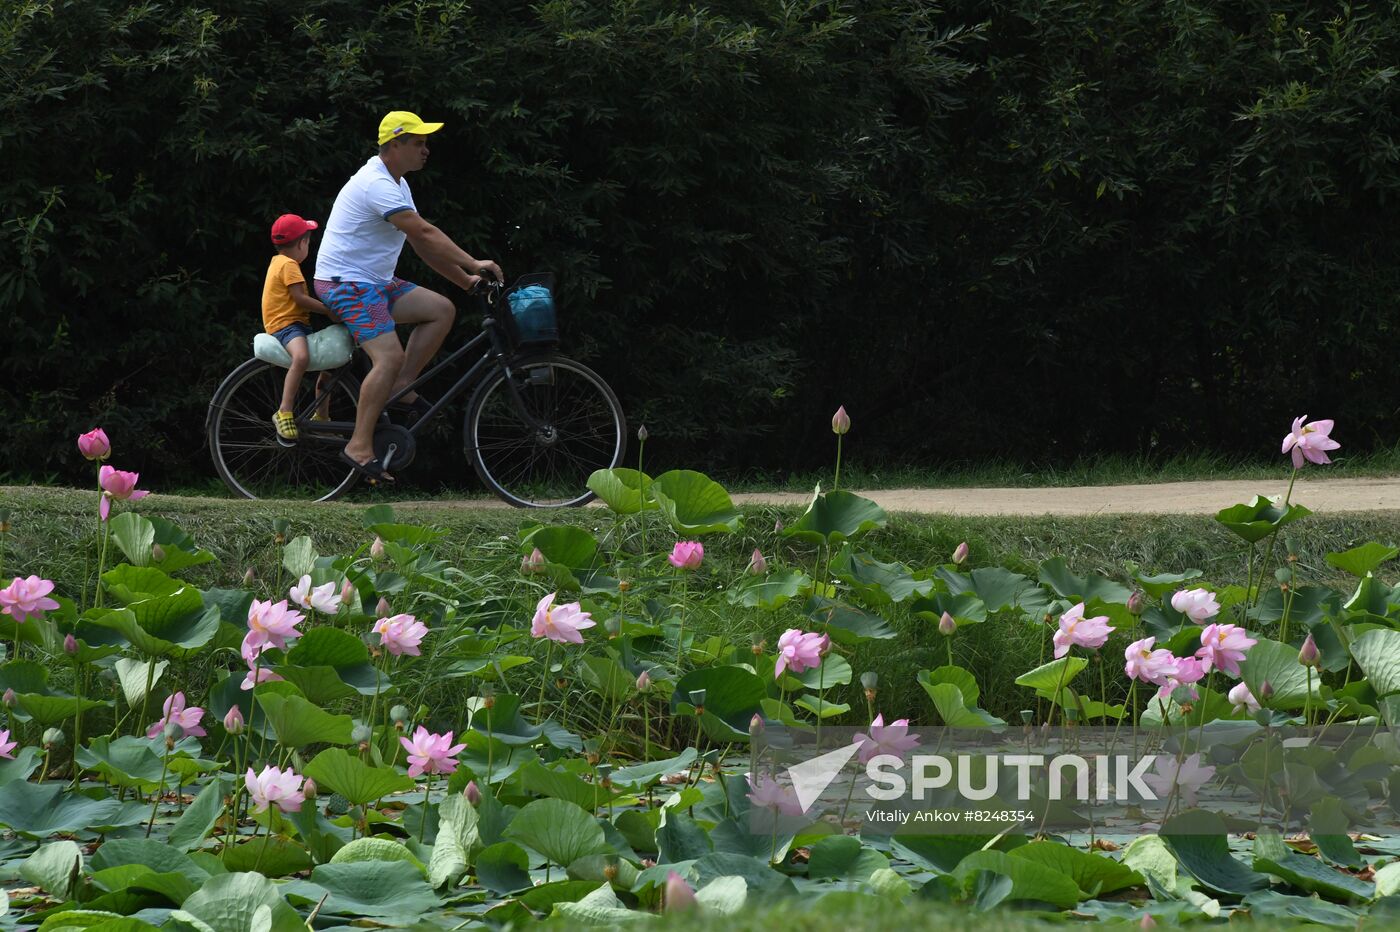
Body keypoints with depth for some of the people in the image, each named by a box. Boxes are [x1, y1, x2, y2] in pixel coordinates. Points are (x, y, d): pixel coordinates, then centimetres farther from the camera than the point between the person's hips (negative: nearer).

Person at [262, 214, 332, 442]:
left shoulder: (278, 261, 19)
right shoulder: (289, 265, -12)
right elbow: (300, 298, -20)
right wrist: (330, 310, -16)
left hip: (297, 323, 11)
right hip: (285, 323, -11)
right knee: (302, 356, -39)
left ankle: (321, 417, 28)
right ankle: (284, 413, -35)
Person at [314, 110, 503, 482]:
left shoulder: (395, 184, 15)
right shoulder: (377, 185, -20)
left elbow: (422, 242, 16)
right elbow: (425, 233, -26)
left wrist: (465, 280, 10)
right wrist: (473, 264, -26)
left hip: (374, 282, 10)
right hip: (346, 283, -10)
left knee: (441, 309, 1)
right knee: (389, 355, -23)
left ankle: (401, 390, 1)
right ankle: (360, 447, -22)